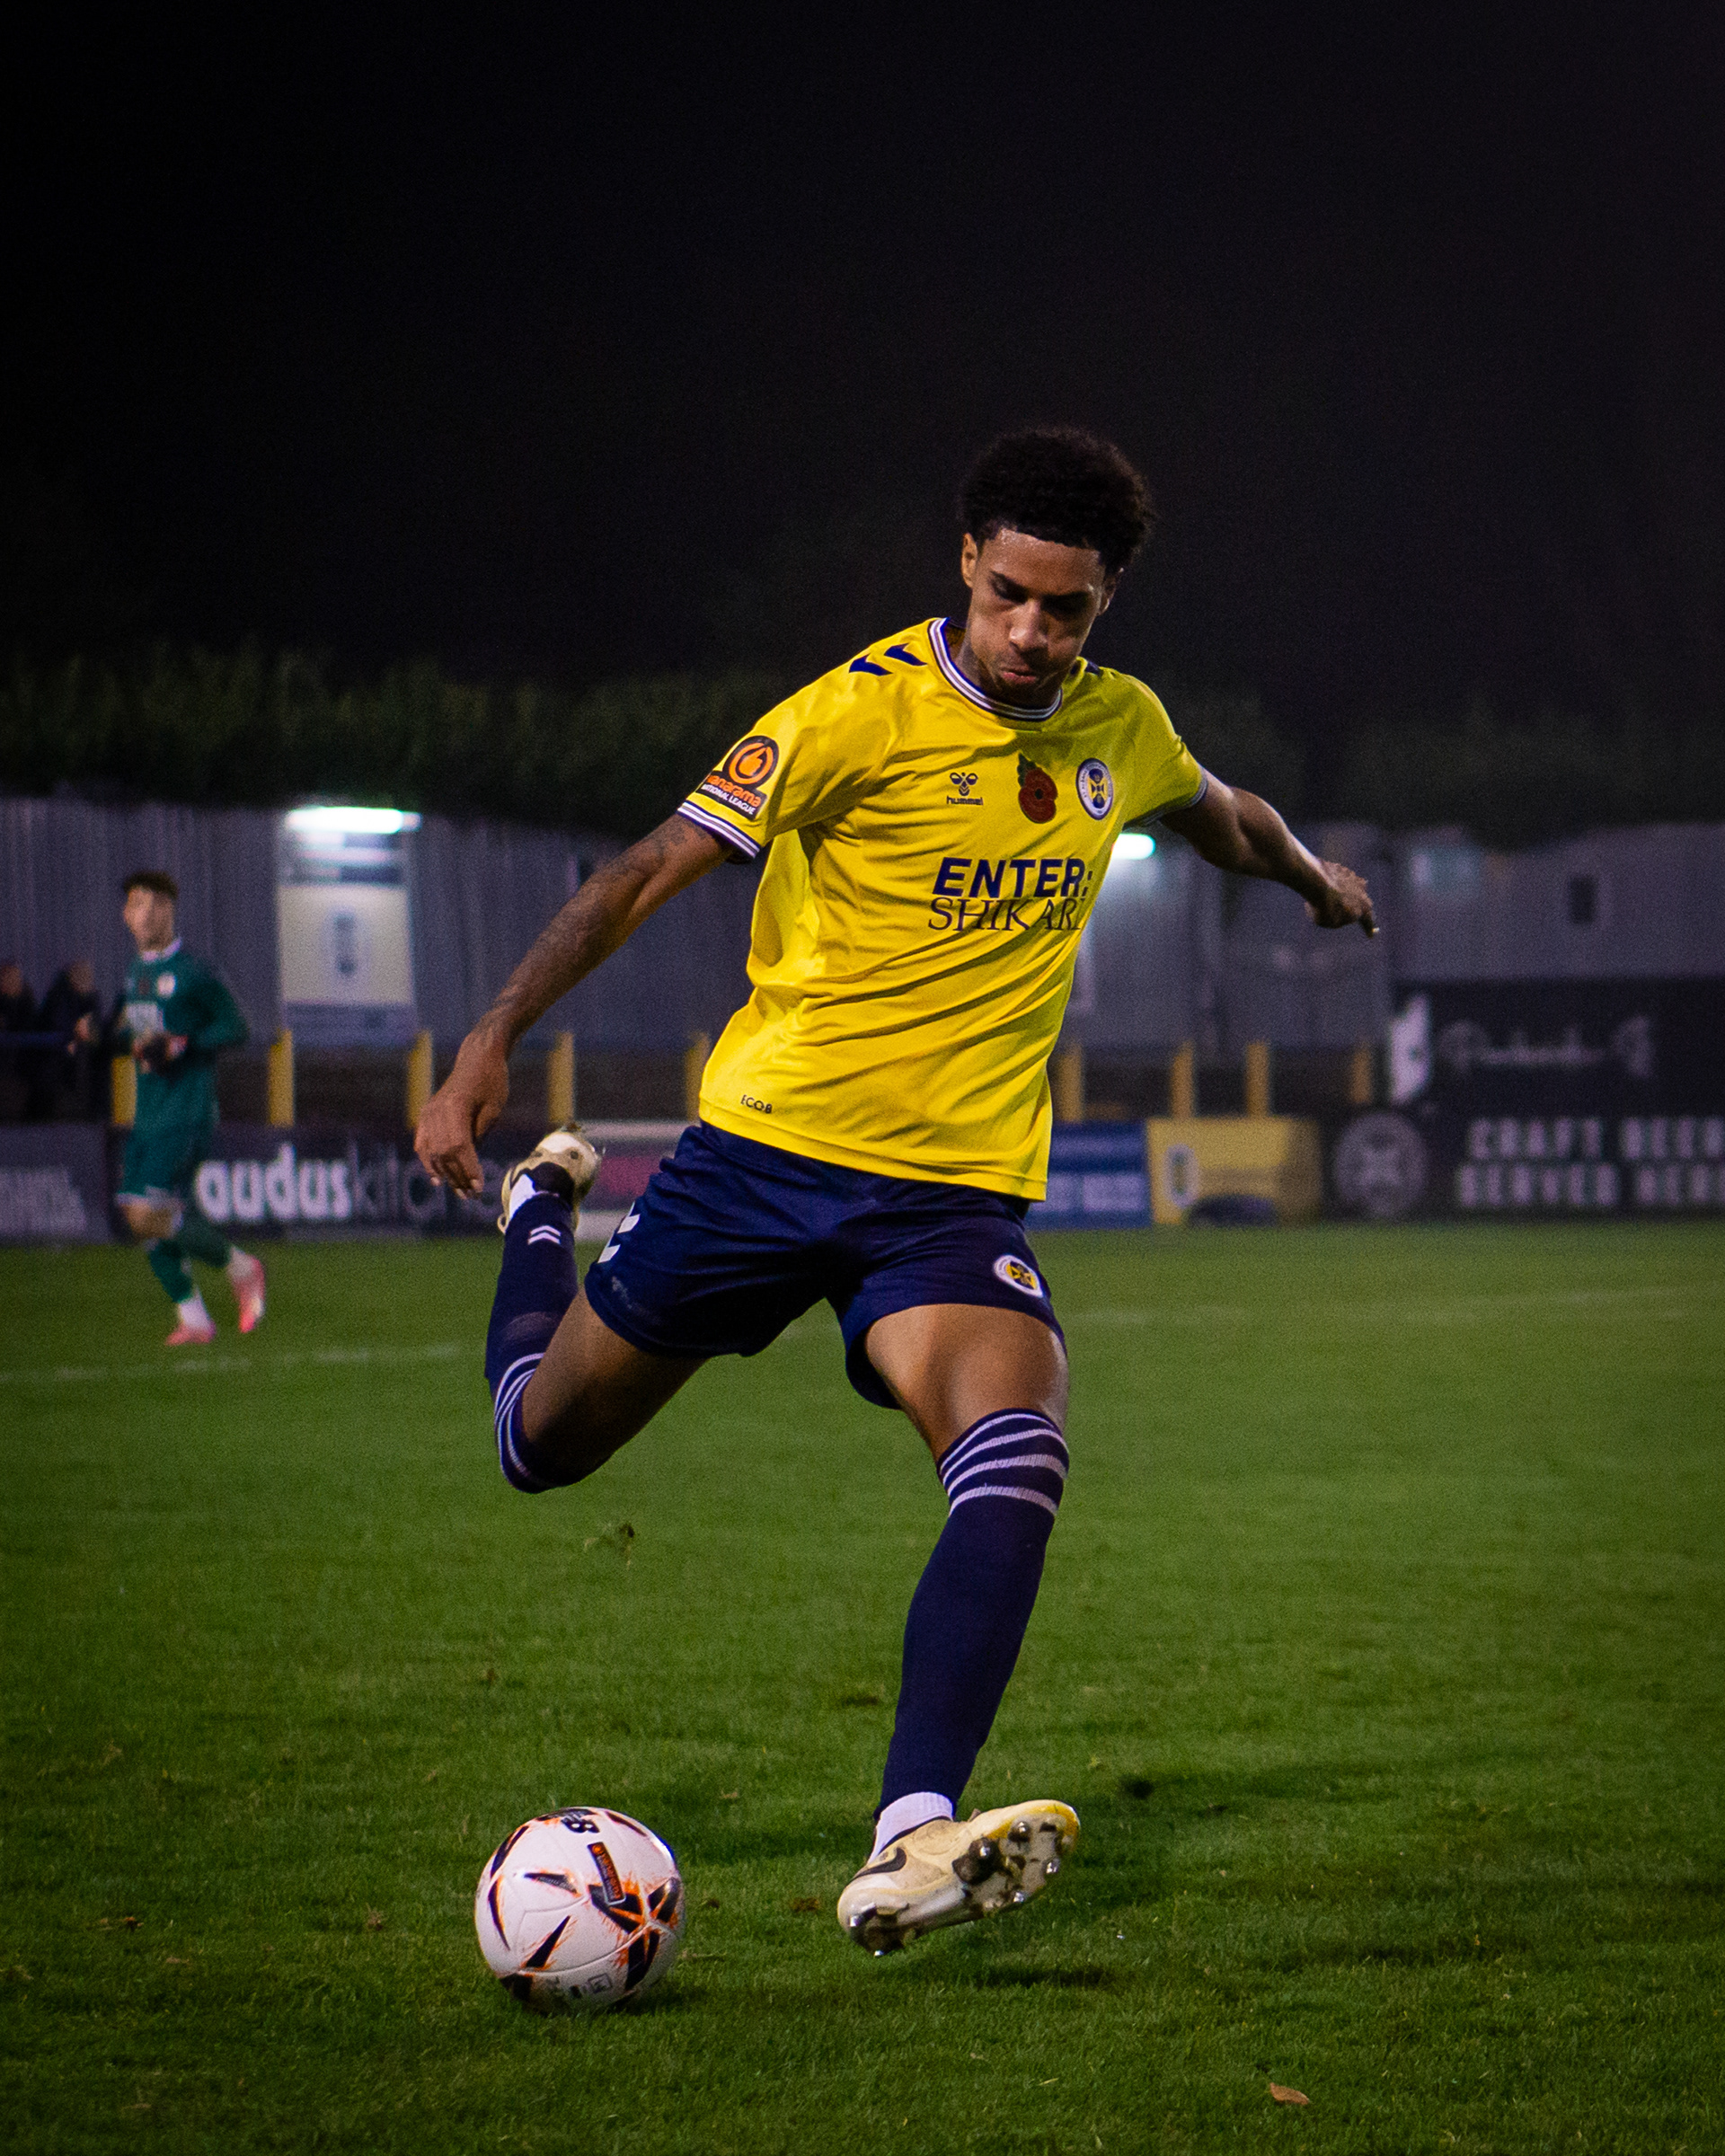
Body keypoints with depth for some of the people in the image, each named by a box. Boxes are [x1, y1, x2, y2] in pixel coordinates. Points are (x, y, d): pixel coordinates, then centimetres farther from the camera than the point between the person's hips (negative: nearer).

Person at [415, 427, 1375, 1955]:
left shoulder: (1120, 728, 4)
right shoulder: (864, 710, -13)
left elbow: (1218, 811, 30)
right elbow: (651, 873, -15)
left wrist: (1317, 880, 49)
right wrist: (495, 1041, -25)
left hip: (959, 1191, 2)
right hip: (769, 1144, -2)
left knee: (1016, 1458, -27)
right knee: (544, 1441, 12)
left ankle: (910, 1846, -37)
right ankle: (548, 1210, 47)